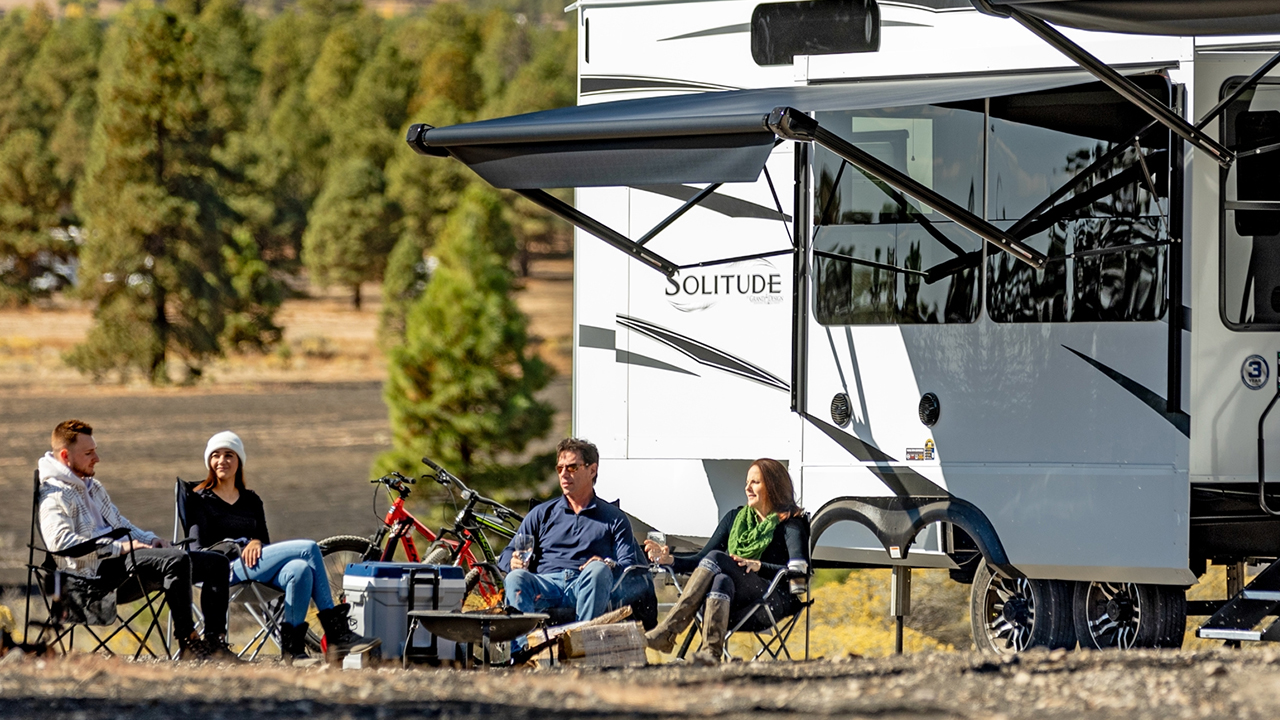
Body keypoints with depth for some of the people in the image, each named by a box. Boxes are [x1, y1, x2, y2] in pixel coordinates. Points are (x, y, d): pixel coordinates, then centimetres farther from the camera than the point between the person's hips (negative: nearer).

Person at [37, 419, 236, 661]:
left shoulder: (93, 487, 25)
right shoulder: (54, 494, -7)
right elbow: (59, 541, -23)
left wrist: (150, 539, 11)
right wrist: (118, 547, -21)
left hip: (124, 558, 10)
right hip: (99, 570, -10)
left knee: (217, 563, 1)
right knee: (177, 560, -34)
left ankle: (214, 642, -7)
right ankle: (188, 643, -32)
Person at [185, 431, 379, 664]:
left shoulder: (251, 500, 27)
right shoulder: (200, 499, 12)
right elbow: (200, 547, 0)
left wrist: (256, 543, -5)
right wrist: (239, 548, -14)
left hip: (255, 564, 5)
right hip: (226, 566, -5)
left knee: (300, 570, -33)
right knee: (309, 549, -25)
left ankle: (292, 645, -37)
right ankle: (337, 632, -25)